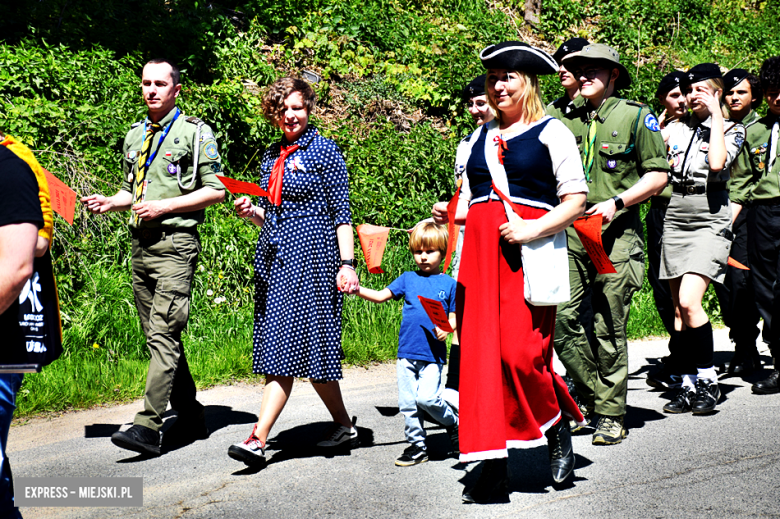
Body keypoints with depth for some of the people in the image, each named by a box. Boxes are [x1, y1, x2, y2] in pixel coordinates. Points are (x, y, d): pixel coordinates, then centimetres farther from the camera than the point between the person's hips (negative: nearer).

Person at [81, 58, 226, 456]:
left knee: (164, 336, -13)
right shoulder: (134, 136, 19)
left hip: (175, 243, -7)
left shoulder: (195, 132, -1)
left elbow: (215, 190, -4)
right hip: (140, 242, 7)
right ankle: (191, 419, 19)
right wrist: (109, 202, 5)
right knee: (158, 337, 9)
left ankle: (147, 427, -17)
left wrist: (165, 206, -13)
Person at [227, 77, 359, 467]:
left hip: (311, 253, -8)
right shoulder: (271, 155, 17)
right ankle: (344, 427, 17)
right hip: (276, 256, 8)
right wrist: (251, 212, 1)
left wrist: (347, 264, -13)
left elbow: (341, 213, -6)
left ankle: (259, 438, -14)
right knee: (280, 346, 6)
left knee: (291, 343, -10)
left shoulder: (324, 151, -2)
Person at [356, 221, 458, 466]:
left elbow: (454, 316, 6)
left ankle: (453, 423, 13)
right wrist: (357, 289, -10)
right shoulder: (408, 279, 10)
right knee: (407, 403, 5)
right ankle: (417, 446, 19)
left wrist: (446, 328, -15)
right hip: (407, 352, 4)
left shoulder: (448, 284, 4)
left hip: (433, 354, -3)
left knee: (427, 398, -15)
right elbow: (381, 296, 5)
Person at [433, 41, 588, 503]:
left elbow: (576, 201, -3)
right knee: (482, 355, -1)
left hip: (528, 252, -5)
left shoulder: (551, 132, 3)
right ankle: (493, 474, 3)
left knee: (519, 352, -16)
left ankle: (559, 427, 15)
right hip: (481, 252, 5)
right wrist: (450, 214, 5)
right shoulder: (481, 137, 21)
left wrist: (530, 231, -15)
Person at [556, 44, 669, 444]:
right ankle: (590, 392, 14)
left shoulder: (636, 115, 4)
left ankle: (611, 415, 10)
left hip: (616, 232, -3)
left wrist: (616, 203, -11)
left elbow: (658, 175, 1)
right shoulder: (568, 120, 14)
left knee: (608, 328, -2)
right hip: (572, 230, 4)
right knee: (562, 318, -6)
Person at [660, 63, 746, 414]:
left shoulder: (732, 129, 5)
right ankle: (689, 385, 11)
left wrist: (716, 115, -8)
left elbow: (718, 163, -16)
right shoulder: (677, 128, 14)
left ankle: (708, 381, -6)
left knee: (689, 302, -19)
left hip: (710, 222, -5)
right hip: (675, 220, 5)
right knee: (679, 310, 3)